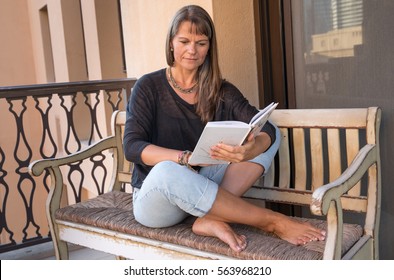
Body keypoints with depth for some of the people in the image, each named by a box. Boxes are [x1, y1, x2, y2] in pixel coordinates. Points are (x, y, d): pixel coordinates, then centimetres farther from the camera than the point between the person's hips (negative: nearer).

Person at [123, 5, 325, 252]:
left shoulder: (221, 91, 1)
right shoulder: (149, 87, -5)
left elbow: (265, 129, -14)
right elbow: (132, 147, -15)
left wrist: (250, 150, -39)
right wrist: (185, 158, -33)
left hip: (202, 188, 3)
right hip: (154, 198, -2)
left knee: (272, 135, -12)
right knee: (167, 171, -40)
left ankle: (212, 217, -30)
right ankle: (272, 221, -27)